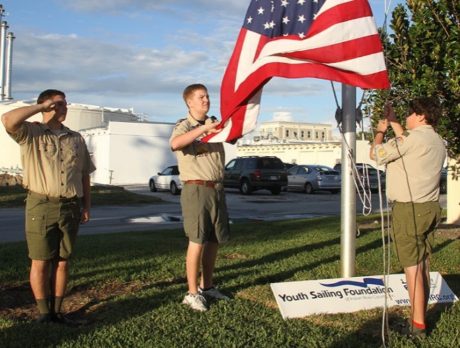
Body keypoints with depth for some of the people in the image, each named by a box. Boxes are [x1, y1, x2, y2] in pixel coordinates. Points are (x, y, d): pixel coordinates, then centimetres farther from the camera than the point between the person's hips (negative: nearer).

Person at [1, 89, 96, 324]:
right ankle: (43, 313, 10)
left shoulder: (76, 139, 14)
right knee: (40, 262, 1)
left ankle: (57, 311, 16)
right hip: (41, 206, -4)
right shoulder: (31, 133, 1)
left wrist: (86, 206, 10)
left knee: (62, 261, 8)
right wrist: (41, 106, -11)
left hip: (70, 207, 4)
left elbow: (84, 175, 16)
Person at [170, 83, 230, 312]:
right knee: (197, 241, -7)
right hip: (197, 190, -7)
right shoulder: (185, 126, -6)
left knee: (214, 241, 10)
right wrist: (203, 128, -30)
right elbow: (175, 144, -28)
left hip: (217, 189, 7)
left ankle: (206, 287, 22)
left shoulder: (214, 123, 15)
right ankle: (192, 293, 0)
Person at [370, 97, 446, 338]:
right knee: (423, 264, 12)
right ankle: (420, 317, 20)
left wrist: (380, 131, 10)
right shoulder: (438, 142, 12)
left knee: (412, 266, -6)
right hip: (430, 209, 9)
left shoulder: (413, 138, -15)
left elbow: (376, 153, -8)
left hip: (408, 209, -9)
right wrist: (393, 123, 30)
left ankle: (418, 325, -3)